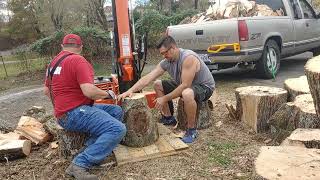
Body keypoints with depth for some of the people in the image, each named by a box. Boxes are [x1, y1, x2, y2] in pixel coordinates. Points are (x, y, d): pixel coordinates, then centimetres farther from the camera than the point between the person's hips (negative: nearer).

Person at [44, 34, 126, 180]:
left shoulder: (54, 62, 15)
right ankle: (80, 164, -20)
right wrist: (108, 94, -4)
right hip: (75, 113, -10)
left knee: (117, 111, 9)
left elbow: (46, 91, 26)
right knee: (118, 129, -21)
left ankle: (91, 148, -7)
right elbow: (89, 91, -24)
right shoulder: (77, 60, -13)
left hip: (64, 113, 10)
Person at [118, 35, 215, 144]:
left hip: (205, 86, -8)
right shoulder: (166, 62, -7)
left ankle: (191, 130, -19)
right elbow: (147, 78, -12)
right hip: (184, 85, 8)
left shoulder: (188, 58, -31)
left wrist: (165, 99, -28)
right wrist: (130, 90, -24)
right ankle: (169, 118, 15)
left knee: (187, 94, -42)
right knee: (158, 85, 5)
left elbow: (185, 85, -34)